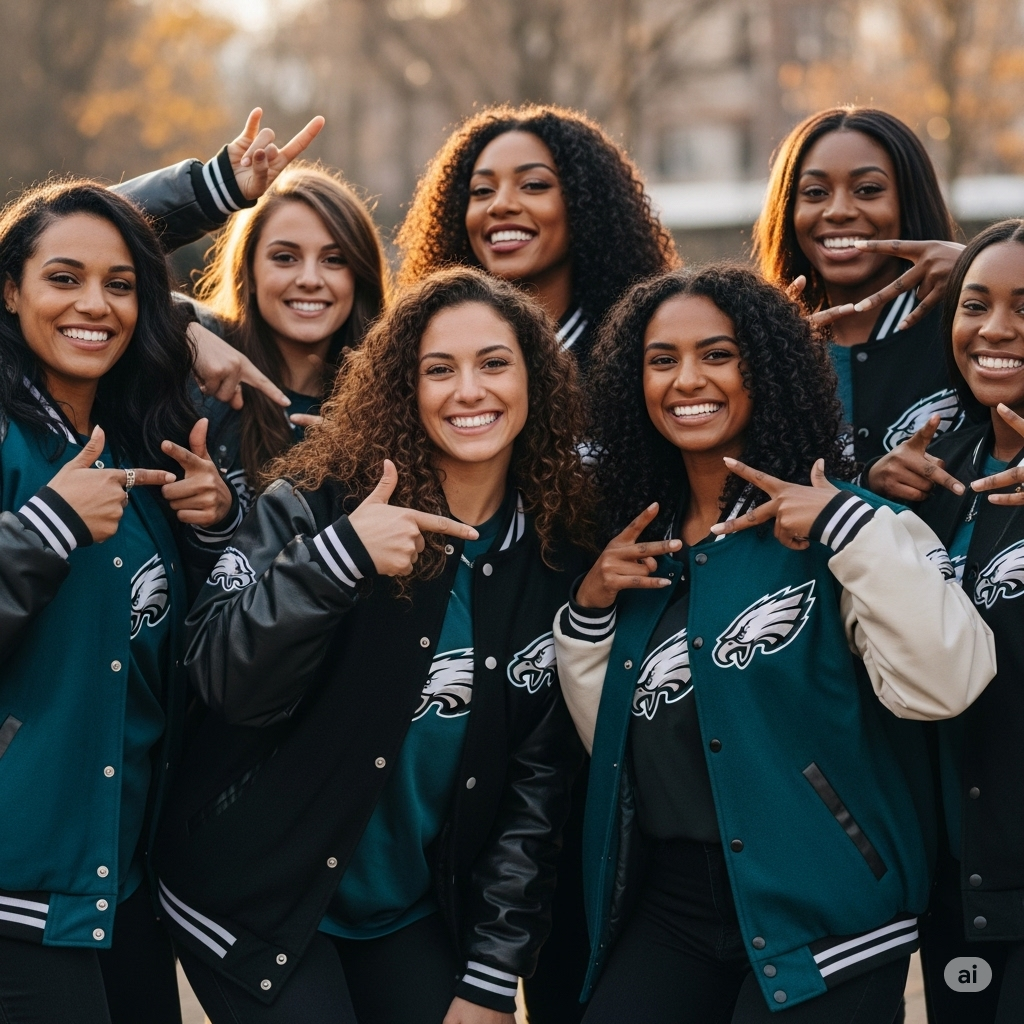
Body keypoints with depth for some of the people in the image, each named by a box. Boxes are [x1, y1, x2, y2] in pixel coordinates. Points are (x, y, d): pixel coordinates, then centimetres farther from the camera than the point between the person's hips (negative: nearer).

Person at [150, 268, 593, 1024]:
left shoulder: (558, 561, -1)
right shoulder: (315, 504, -10)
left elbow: (541, 780, -1)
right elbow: (227, 681, -20)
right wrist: (335, 556, -35)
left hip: (416, 921, 3)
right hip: (259, 900, -3)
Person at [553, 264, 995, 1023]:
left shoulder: (837, 525, -8)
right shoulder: (641, 549, 10)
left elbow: (942, 685, -22)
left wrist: (849, 526, -25)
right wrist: (590, 609, 2)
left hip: (820, 915, -5)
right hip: (666, 909, 5)